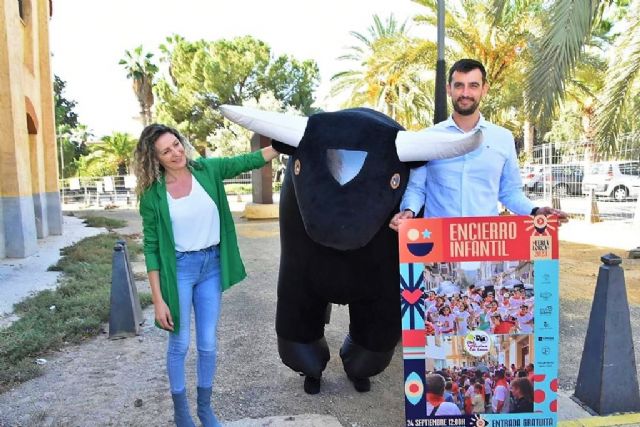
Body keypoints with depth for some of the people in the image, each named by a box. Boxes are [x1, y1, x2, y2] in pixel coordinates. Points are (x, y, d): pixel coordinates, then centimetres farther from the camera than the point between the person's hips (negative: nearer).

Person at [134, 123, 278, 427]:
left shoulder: (207, 170, -3)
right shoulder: (153, 195, -10)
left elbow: (249, 161, -4)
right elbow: (151, 249, -7)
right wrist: (158, 299, -10)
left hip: (212, 265, 3)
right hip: (179, 268, -2)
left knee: (208, 344, 12)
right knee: (180, 344, 10)